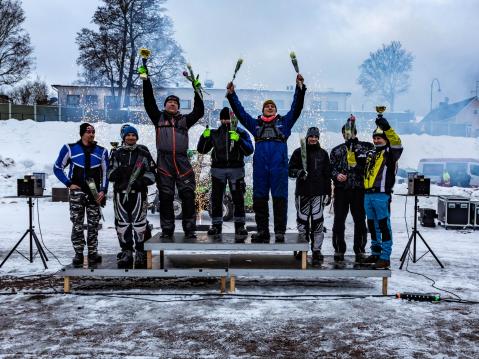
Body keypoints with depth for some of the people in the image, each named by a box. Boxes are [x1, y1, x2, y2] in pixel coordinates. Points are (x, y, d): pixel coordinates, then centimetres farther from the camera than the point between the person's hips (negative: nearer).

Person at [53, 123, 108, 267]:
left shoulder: (101, 151, 9)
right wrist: (69, 184, -2)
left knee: (93, 225, 4)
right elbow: (57, 168, 8)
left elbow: (105, 173, 11)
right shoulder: (70, 149, 2)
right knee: (77, 225, -1)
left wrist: (103, 190, 0)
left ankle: (93, 253, 13)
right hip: (76, 192, -2)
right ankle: (78, 254, 9)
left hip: (95, 193, 2)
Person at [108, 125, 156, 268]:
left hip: (138, 192, -2)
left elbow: (151, 174, 8)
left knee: (139, 222, -6)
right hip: (121, 192, 2)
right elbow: (110, 175, 8)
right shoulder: (116, 154, 12)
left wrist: (142, 181, -11)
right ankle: (126, 251, 14)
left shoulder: (143, 153, 9)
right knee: (122, 222, 3)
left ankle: (140, 252, 3)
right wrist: (118, 171, -14)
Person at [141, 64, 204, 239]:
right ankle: (167, 230, 10)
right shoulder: (158, 118, 17)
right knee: (165, 197, 2)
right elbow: (149, 102, 8)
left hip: (182, 161, 1)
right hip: (163, 161, 0)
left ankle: (190, 229, 3)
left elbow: (199, 112, 9)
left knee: (188, 196, -4)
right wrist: (146, 81, 2)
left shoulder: (184, 120, 19)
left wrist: (197, 91, 4)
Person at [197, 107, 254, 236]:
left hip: (236, 169, -1)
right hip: (218, 169, 2)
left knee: (238, 198, -2)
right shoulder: (215, 133, 11)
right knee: (216, 198, 3)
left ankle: (240, 225, 7)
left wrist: (238, 140, -21)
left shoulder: (241, 133, 6)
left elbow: (249, 150, -6)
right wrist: (204, 137, -7)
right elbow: (201, 149, 10)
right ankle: (216, 225, 11)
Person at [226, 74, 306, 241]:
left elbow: (296, 108, 10)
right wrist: (231, 95, 11)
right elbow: (240, 111, 18)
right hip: (260, 165, 2)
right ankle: (262, 230, 12)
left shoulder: (284, 122, 18)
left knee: (279, 197, -3)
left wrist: (300, 89, 1)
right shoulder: (255, 124, 21)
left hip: (279, 165, -2)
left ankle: (280, 231, 0)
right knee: (259, 198, 3)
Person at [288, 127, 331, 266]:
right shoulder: (298, 152, 7)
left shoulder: (323, 153, 12)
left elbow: (327, 175, 14)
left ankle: (317, 251, 3)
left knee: (317, 223, -4)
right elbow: (290, 170, 5)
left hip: (318, 193, 1)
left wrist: (328, 193, 9)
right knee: (302, 222, 2)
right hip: (302, 193, 0)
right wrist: (298, 172, -17)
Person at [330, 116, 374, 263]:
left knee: (360, 220, 4)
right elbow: (331, 167, 11)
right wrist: (336, 175, -9)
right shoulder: (336, 150, 13)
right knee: (339, 220, 4)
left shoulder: (365, 147, 6)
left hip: (359, 189, -2)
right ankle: (339, 250, 14)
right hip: (341, 189, 2)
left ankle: (360, 250, 15)